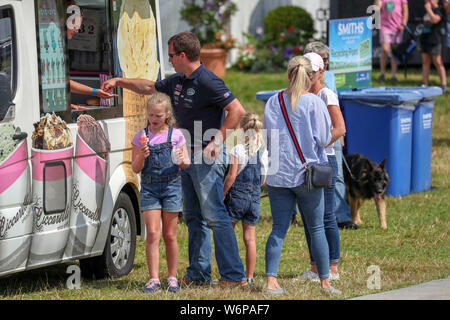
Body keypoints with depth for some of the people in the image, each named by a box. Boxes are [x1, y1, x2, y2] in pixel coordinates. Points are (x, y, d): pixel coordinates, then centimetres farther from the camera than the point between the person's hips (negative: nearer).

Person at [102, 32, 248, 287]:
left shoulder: (207, 82, -15)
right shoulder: (178, 82, 14)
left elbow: (238, 111, -21)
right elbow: (150, 87, 32)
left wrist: (217, 140, -21)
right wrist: (119, 82, 31)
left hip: (208, 158, -10)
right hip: (188, 158, 10)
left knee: (215, 216, -12)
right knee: (194, 218, 12)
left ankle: (234, 275, -11)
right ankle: (198, 274, 18)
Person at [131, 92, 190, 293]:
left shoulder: (175, 135, 1)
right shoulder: (141, 137, 2)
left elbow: (186, 164, 5)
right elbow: (135, 169, 2)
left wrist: (182, 159, -17)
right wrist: (141, 156, -17)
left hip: (171, 186, 0)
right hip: (149, 188, 0)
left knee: (170, 235, 5)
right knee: (152, 233, -8)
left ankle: (172, 277, 15)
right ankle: (154, 279, -6)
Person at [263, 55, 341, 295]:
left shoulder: (272, 102, 2)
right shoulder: (314, 102, -9)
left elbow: (268, 139, 8)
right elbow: (324, 139, -7)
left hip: (278, 174, 3)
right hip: (306, 173, -3)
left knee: (279, 228, 5)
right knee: (316, 229, 6)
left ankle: (271, 281, -3)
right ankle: (325, 282, 12)